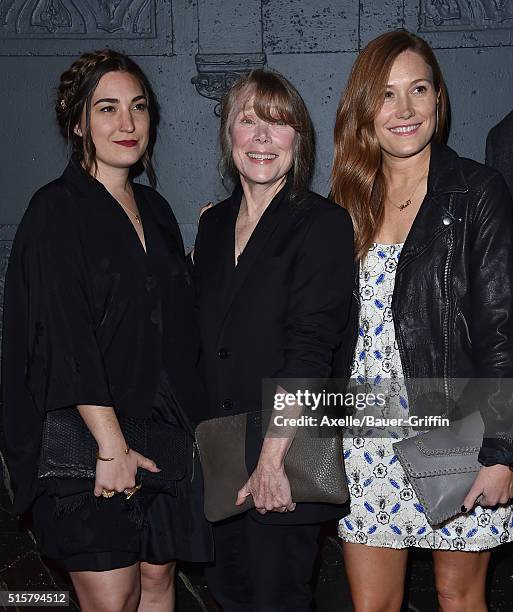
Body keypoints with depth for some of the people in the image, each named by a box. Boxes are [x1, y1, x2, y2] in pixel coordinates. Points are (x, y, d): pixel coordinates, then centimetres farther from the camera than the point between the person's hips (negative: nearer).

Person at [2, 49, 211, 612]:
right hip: (87, 443, -6)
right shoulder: (56, 211, -8)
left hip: (164, 434, 6)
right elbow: (65, 340, -16)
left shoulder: (155, 210, 13)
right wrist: (111, 445, -19)